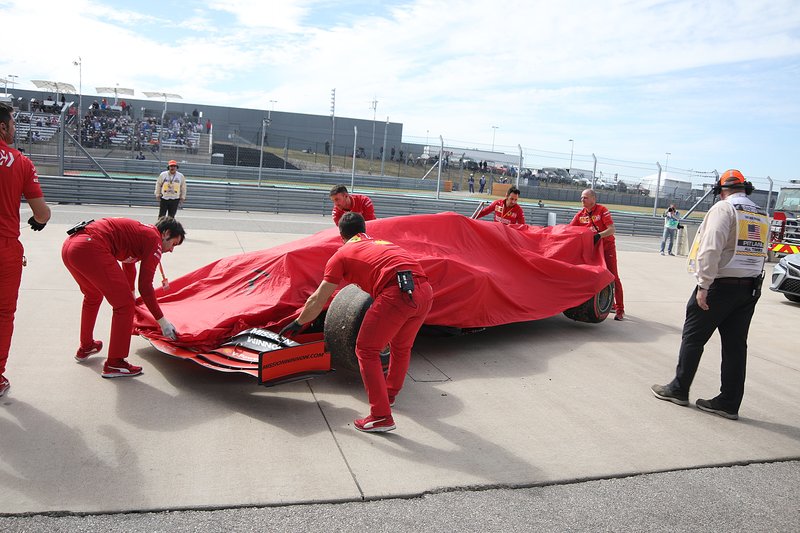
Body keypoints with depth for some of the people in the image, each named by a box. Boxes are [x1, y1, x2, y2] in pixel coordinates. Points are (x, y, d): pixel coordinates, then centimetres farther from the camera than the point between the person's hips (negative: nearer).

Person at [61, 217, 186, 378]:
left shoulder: (139, 230, 30)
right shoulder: (154, 239, 2)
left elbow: (129, 266, 48)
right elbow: (145, 286, -3)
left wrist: (131, 294, 64)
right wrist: (162, 321, 3)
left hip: (69, 245, 10)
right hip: (90, 249, -10)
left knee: (93, 296, 33)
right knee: (124, 304, 0)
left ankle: (85, 347, 48)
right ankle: (114, 364, 7)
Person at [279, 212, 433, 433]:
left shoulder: (342, 254, 18)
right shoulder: (383, 243, 34)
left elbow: (318, 300, 21)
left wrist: (298, 323, 35)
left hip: (397, 292, -7)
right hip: (425, 291, 7)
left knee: (366, 350, 8)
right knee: (401, 347, 27)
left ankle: (381, 416, 5)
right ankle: (390, 393, 47)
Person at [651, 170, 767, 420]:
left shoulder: (724, 208, -8)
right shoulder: (762, 215, 14)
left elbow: (712, 248, -18)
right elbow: (761, 253, 9)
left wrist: (704, 285, -18)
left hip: (721, 284, -7)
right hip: (751, 288, 7)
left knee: (693, 336, 5)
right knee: (735, 344, 8)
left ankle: (679, 389, 14)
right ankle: (729, 402, 12)